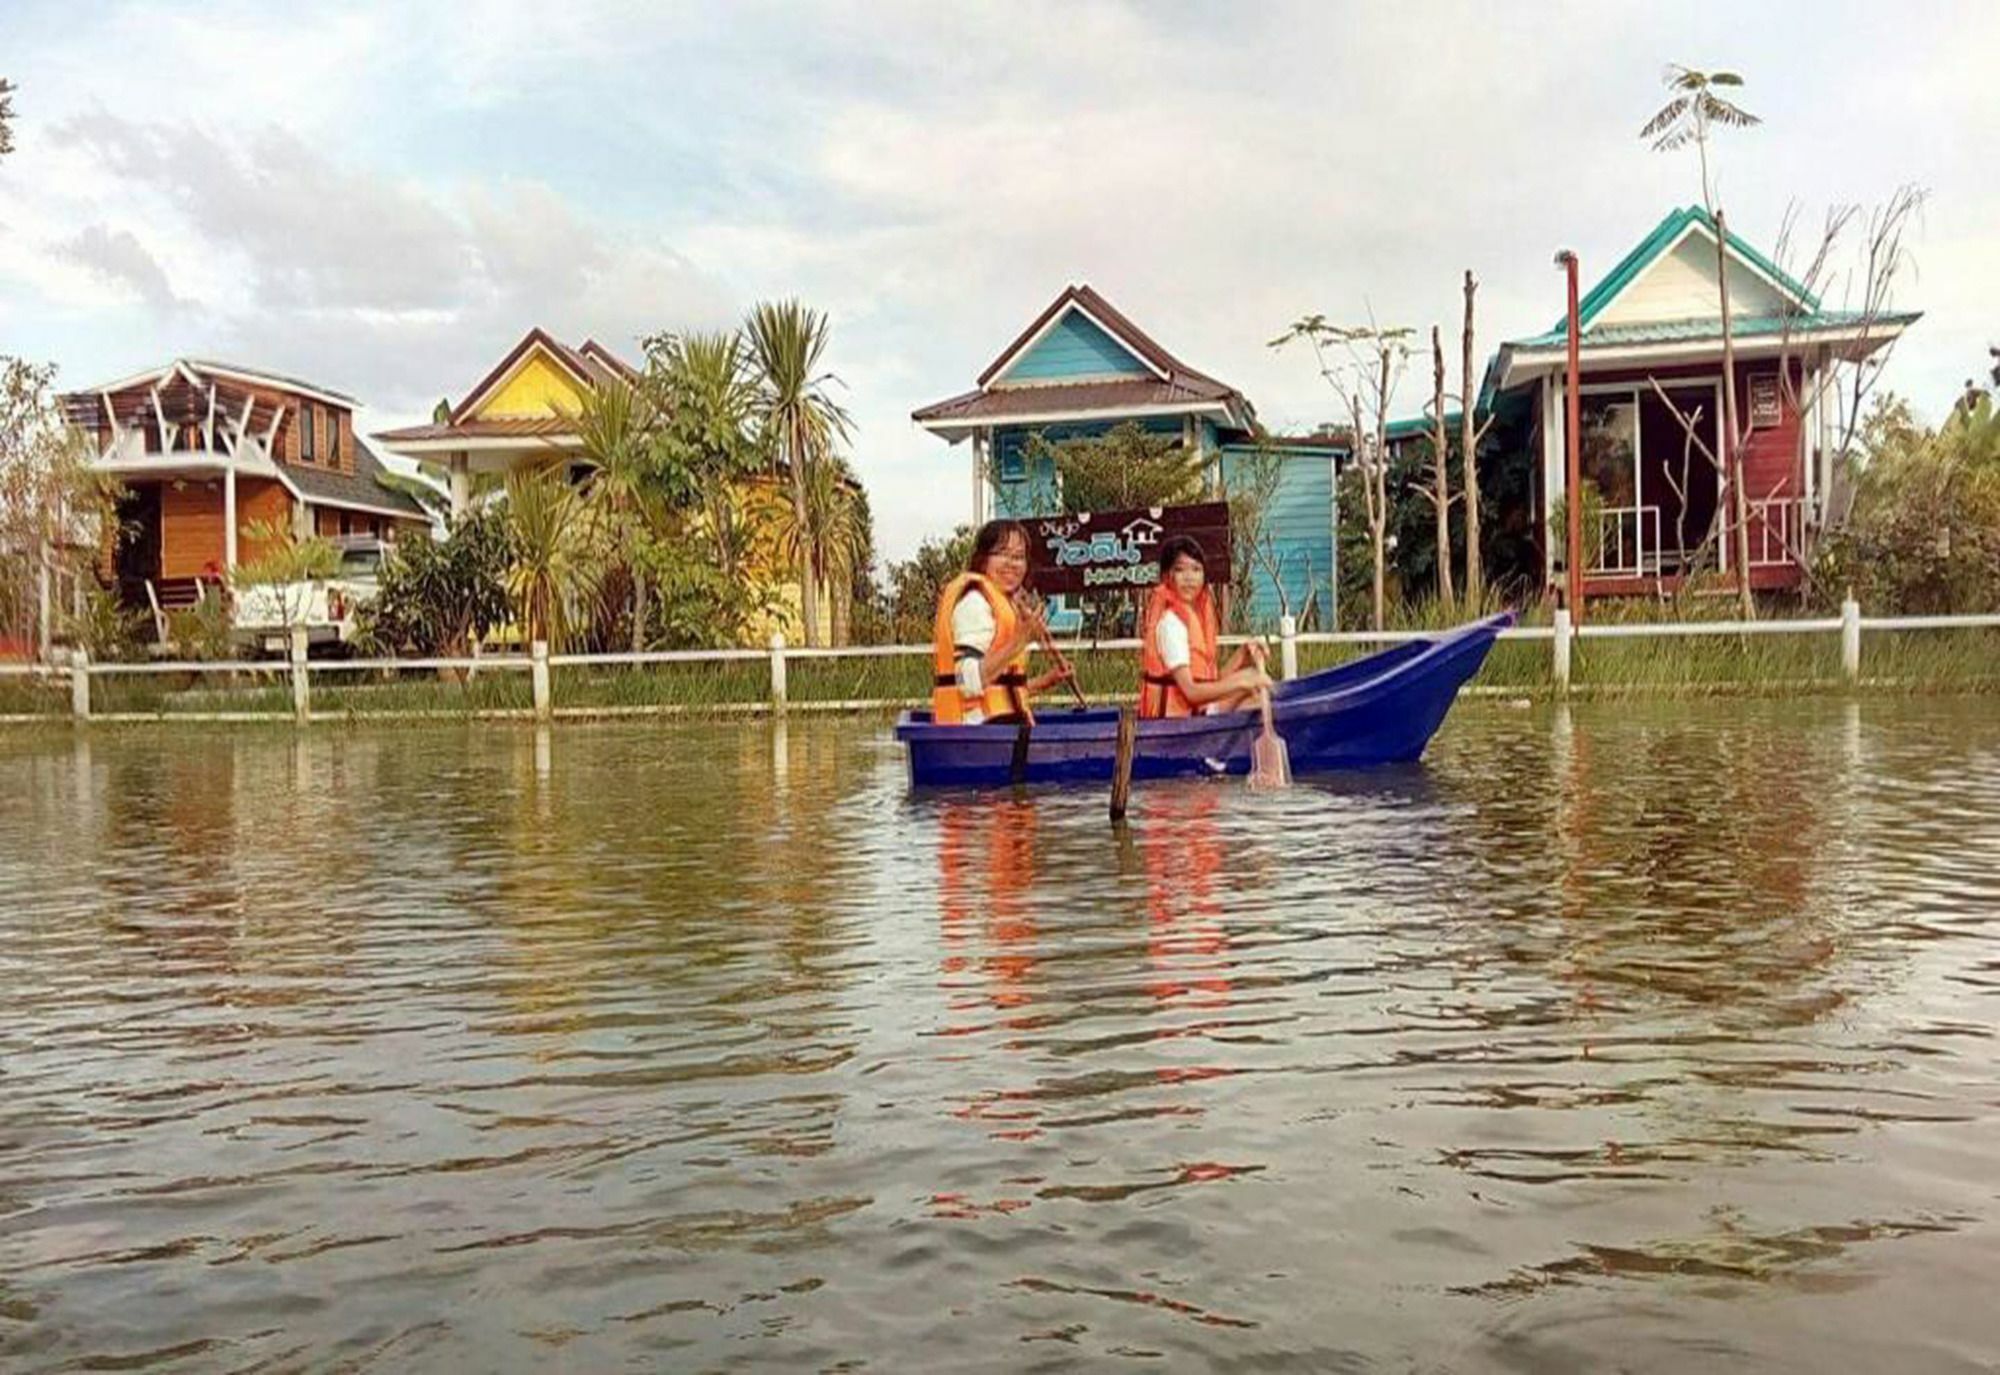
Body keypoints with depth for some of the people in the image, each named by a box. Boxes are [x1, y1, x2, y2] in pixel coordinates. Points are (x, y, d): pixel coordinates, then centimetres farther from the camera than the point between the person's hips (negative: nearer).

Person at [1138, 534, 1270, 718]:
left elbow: (1212, 681, 8)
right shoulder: (1171, 622, -17)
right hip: (1174, 717, -9)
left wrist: (1243, 653, -3)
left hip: (1195, 712, 9)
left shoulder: (1196, 615, 12)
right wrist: (1242, 683, -27)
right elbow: (1190, 691, -24)